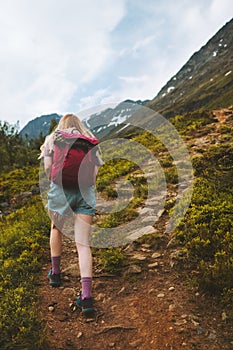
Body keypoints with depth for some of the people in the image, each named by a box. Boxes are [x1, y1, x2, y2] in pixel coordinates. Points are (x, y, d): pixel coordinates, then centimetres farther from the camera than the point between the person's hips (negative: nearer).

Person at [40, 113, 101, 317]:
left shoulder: (52, 138, 12)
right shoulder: (89, 140, 16)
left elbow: (48, 168, 0)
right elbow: (98, 165, 4)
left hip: (61, 190, 0)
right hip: (86, 191, 1)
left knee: (57, 229, 28)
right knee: (83, 244, 0)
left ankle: (55, 273, 35)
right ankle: (87, 295, -9)